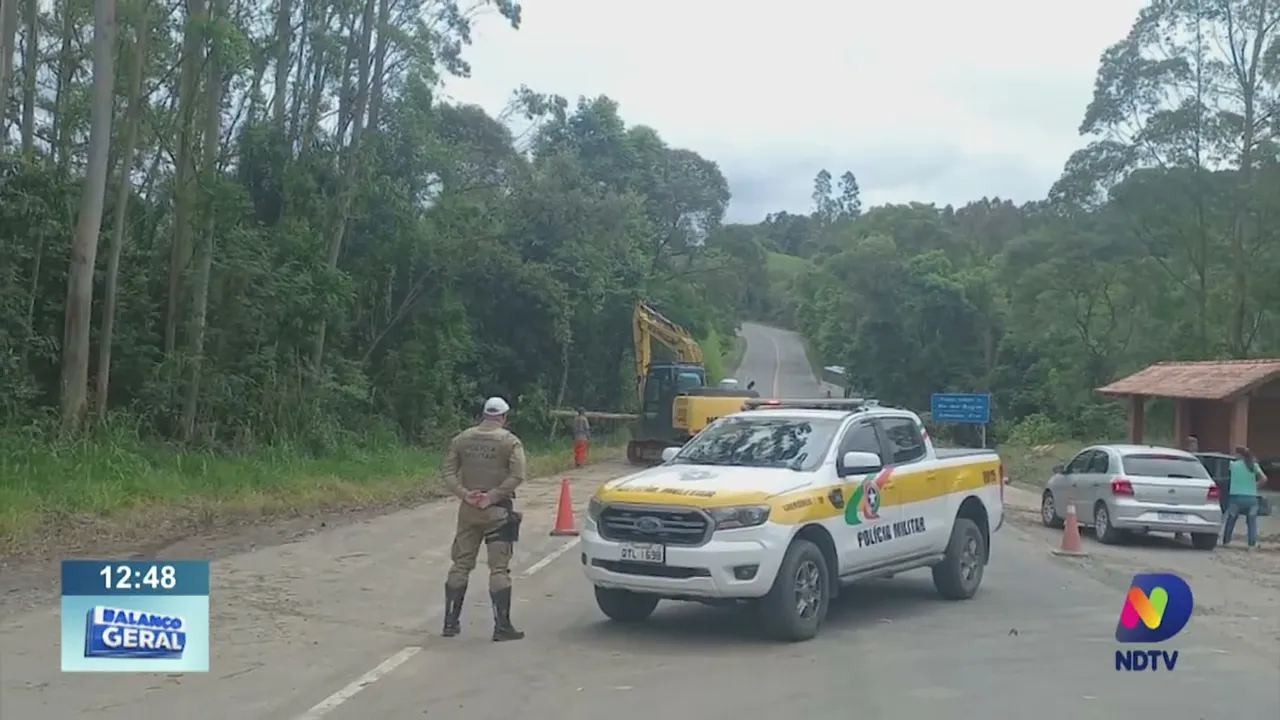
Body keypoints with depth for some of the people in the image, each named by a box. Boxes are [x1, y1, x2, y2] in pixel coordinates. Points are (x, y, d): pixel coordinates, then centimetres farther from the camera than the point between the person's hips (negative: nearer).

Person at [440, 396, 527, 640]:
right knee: (499, 568, -1)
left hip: (468, 510, 4)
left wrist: (465, 494, -8)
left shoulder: (461, 439, 6)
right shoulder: (510, 441, -5)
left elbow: (449, 473, 0)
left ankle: (451, 622, 15)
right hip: (497, 511, -4)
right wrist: (493, 496, -14)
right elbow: (517, 476, -16)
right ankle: (502, 626, -2)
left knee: (460, 565, 11)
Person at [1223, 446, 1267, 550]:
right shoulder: (1254, 465, 3)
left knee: (1230, 520, 12)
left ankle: (1226, 541, 17)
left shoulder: (1233, 465, -2)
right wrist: (1256, 485, 13)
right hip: (1251, 497, 1)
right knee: (1252, 521, 7)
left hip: (1236, 497, -1)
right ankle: (1252, 543, 0)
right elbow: (1264, 479, -2)